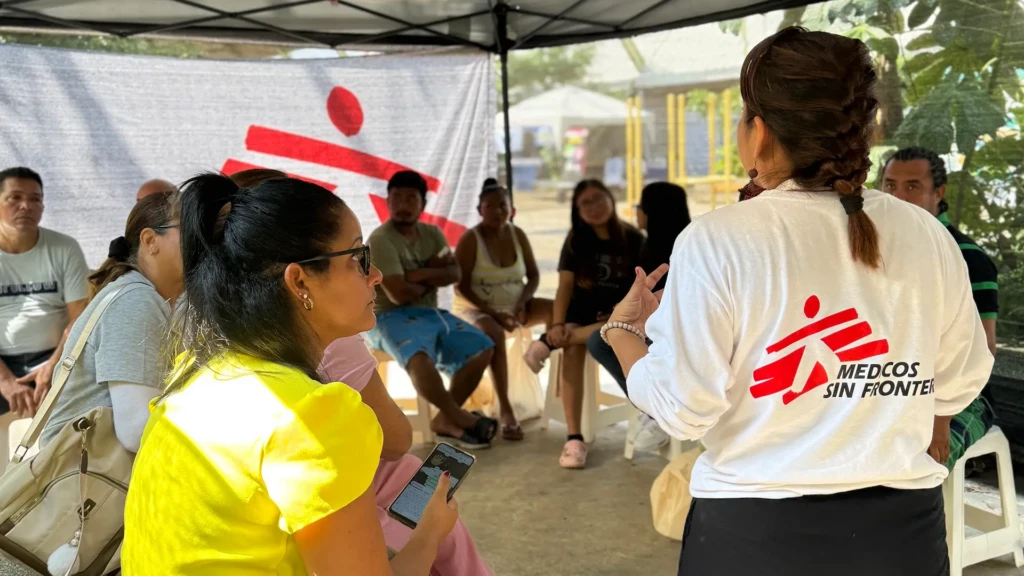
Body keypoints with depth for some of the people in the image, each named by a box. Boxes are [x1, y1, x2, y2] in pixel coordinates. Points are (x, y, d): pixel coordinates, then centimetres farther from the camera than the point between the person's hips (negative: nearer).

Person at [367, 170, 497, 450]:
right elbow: (399, 294, -22)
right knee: (419, 358, -38)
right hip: (389, 317, -8)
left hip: (430, 314, 8)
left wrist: (420, 274, -18)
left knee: (482, 348, -6)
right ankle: (460, 417, -16)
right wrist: (431, 279, -4)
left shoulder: (432, 233, 9)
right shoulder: (381, 239, -14)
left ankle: (445, 419, -5)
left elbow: (454, 273, -2)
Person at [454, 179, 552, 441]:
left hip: (514, 306, 5)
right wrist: (492, 312, -22)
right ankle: (505, 408, -36)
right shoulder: (470, 239, -11)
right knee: (494, 334, -39)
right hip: (476, 309, -5)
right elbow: (462, 287, -14)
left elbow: (534, 275, 7)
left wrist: (522, 303, -12)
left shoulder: (518, 234, 2)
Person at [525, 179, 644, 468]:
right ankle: (574, 438, -36)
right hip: (582, 311, 1)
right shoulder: (576, 240, 1)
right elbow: (565, 286, -8)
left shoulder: (633, 238, -2)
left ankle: (548, 343, -33)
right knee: (573, 349, -33)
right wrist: (557, 324, -24)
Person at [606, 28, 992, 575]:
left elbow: (682, 410, -13)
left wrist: (622, 328, 3)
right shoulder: (929, 238, -5)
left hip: (756, 531, -3)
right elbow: (957, 387, 6)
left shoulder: (716, 241, -17)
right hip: (904, 526, 4)